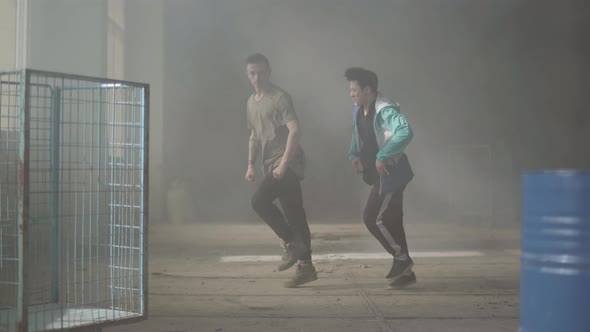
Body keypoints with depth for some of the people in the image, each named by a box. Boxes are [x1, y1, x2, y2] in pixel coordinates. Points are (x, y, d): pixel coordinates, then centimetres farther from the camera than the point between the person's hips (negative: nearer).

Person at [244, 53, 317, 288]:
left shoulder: (280, 98, -8)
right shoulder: (251, 102, 17)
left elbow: (294, 131, -16)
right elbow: (254, 136, 25)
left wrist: (284, 163, -22)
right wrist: (251, 165, 15)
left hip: (286, 163, -8)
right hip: (271, 165, 8)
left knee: (259, 200, -21)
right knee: (293, 214, 8)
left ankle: (292, 243, -7)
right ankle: (305, 266, 11)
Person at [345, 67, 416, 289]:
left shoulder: (385, 111, -22)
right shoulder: (358, 111, 7)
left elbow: (405, 133, -38)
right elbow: (358, 136, 26)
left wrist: (382, 157, -34)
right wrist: (354, 155, 8)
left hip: (391, 173, -9)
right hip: (380, 174, 9)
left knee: (374, 218, -9)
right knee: (390, 221, 11)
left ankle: (401, 258, 9)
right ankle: (405, 271, 20)